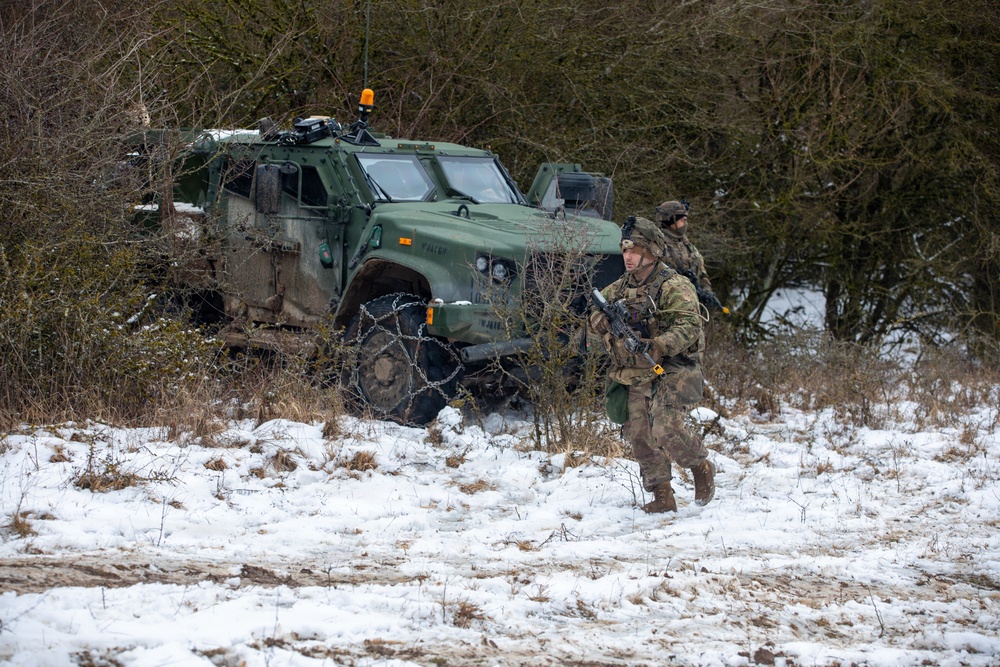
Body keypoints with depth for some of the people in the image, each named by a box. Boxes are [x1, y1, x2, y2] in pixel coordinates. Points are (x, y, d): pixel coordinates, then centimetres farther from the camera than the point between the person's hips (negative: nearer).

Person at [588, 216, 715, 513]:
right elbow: (593, 313, 16)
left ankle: (702, 467, 5)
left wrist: (656, 346, -33)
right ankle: (662, 497, 11)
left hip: (673, 373, -7)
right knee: (640, 436, 1)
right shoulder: (620, 288, 12)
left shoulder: (674, 286, -10)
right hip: (637, 377, 7)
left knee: (667, 429, -21)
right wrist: (600, 321, -9)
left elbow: (688, 327, -20)